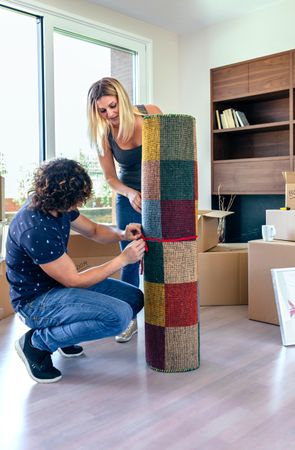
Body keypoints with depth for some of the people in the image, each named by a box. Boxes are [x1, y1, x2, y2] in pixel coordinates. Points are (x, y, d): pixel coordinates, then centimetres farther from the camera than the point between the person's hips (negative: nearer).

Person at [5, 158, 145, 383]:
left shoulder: (59, 208, -4)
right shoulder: (36, 230, -31)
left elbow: (94, 230, 13)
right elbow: (74, 280, -22)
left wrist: (122, 234, -8)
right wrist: (123, 259, -18)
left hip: (61, 283, 9)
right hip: (36, 301, -9)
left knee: (134, 298, 5)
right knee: (119, 315, -27)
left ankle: (62, 332, 14)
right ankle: (38, 342, -9)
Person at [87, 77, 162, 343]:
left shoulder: (150, 114, -16)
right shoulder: (103, 135, -13)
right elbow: (111, 177, -4)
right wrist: (130, 194, -23)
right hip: (129, 195, 1)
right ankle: (130, 319, 17)